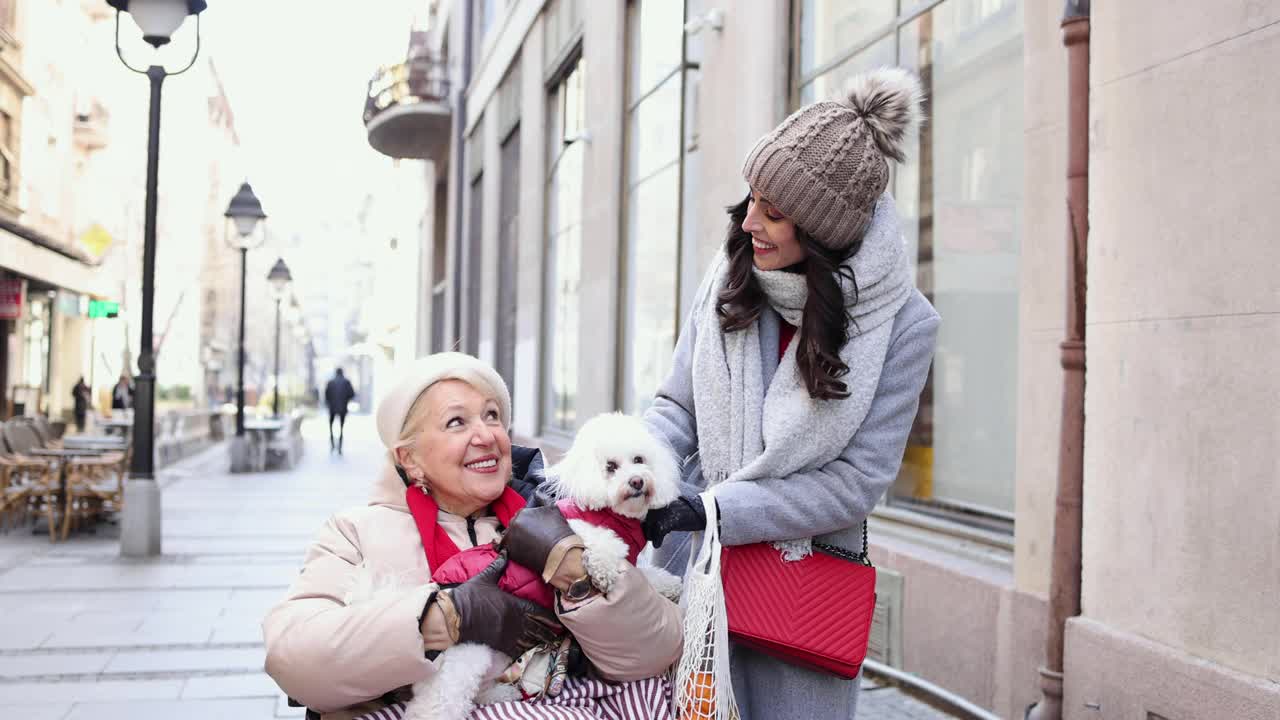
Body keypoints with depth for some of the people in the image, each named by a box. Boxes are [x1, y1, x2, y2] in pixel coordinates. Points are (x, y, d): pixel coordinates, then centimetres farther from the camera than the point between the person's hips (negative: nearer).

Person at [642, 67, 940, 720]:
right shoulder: (729, 279, -3)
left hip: (807, 581, -2)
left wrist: (715, 506, -19)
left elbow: (857, 479, -13)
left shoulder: (901, 323, -12)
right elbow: (677, 409, 4)